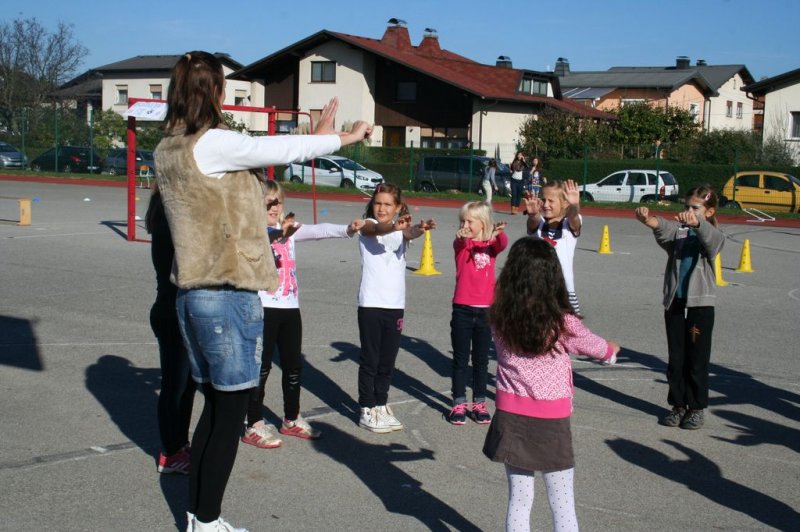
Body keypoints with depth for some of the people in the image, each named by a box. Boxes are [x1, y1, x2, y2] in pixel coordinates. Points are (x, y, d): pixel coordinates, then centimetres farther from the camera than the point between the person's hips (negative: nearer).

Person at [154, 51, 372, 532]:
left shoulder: (168, 148, 10)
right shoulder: (211, 142, -16)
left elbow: (253, 153, 13)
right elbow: (277, 150, -13)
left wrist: (316, 137, 14)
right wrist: (344, 137, 2)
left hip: (191, 292, 9)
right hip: (230, 295, -9)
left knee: (215, 407, 17)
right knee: (231, 413, 2)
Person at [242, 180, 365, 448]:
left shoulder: (288, 228, 11)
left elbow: (317, 231, -1)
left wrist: (347, 229, -17)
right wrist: (279, 235, -47)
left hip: (290, 306, 7)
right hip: (264, 307, -7)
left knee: (293, 365, 14)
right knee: (262, 366, -2)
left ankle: (292, 420, 28)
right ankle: (254, 426, 6)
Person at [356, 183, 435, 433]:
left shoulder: (401, 229, 8)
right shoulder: (368, 225, -3)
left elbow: (410, 234, -16)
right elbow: (377, 229, -27)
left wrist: (420, 229, -41)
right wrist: (394, 226, -51)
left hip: (395, 304, 4)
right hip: (371, 303, -4)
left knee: (387, 361, 11)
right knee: (370, 360, 2)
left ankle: (381, 406, 24)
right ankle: (367, 410, 10)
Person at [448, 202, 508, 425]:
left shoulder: (491, 245, 3)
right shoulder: (461, 244, -1)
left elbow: (503, 244, -19)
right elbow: (460, 243, -25)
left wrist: (499, 233, -43)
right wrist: (461, 236, -50)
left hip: (485, 310, 1)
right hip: (462, 309, -1)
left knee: (481, 360, 10)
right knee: (460, 359, 5)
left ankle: (479, 403, 20)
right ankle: (459, 404, 12)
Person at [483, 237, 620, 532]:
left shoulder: (499, 318, -7)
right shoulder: (562, 323, -14)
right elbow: (592, 345, 6)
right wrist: (610, 350, 31)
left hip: (511, 416, 3)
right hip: (551, 420, -3)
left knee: (519, 499, 14)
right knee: (563, 504, 9)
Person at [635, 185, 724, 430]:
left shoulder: (711, 236, -4)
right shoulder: (678, 231, 2)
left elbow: (712, 238, -29)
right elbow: (664, 229, -20)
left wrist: (696, 222, -51)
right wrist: (650, 221, -45)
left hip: (700, 304, -3)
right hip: (674, 302, 3)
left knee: (697, 359, 5)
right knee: (676, 359, 10)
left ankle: (697, 407, 16)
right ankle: (678, 405, 20)